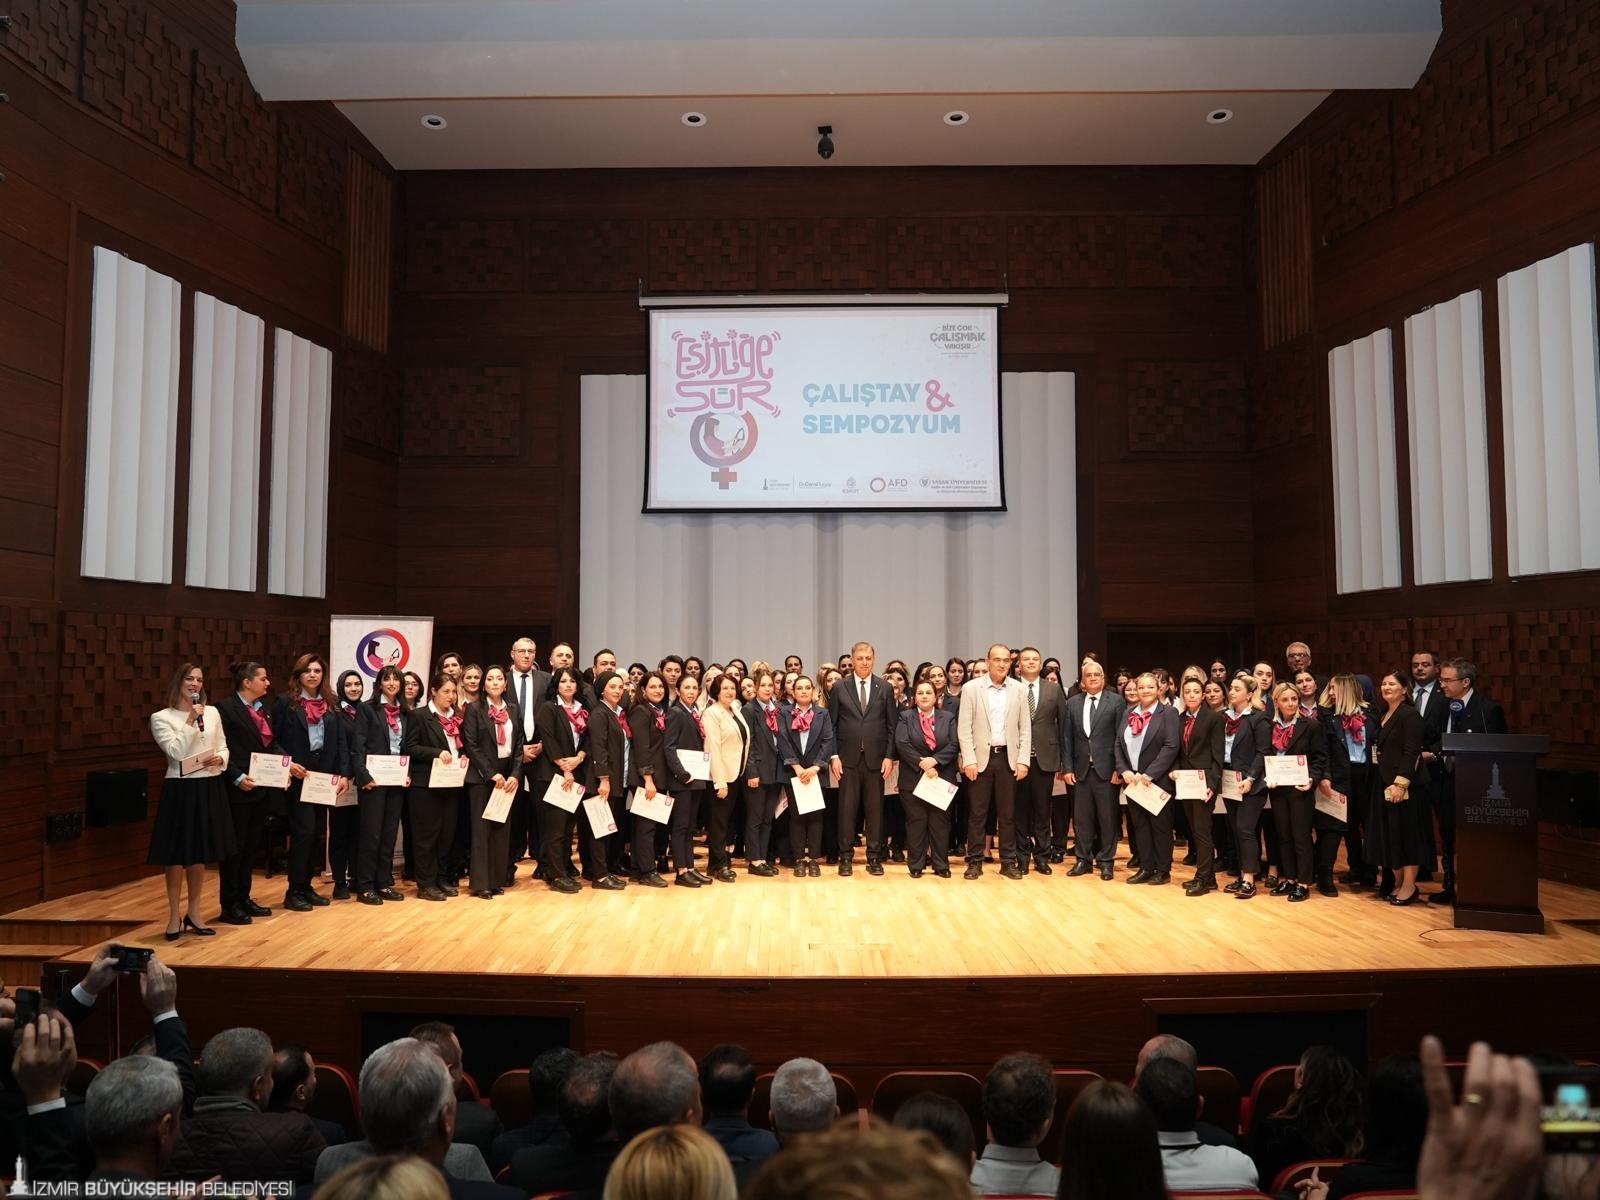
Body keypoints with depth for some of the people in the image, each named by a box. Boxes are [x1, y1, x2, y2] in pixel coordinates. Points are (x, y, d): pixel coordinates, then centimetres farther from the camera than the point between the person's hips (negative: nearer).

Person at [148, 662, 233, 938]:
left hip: (210, 789, 4)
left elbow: (223, 747, 12)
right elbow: (175, 752, -16)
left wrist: (221, 759, -9)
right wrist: (190, 721, -18)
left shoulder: (212, 713, 8)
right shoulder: (161, 717, -5)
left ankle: (193, 912, 26)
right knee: (176, 855, 3)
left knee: (200, 853, 14)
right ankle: (174, 916, 16)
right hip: (181, 789, -4)